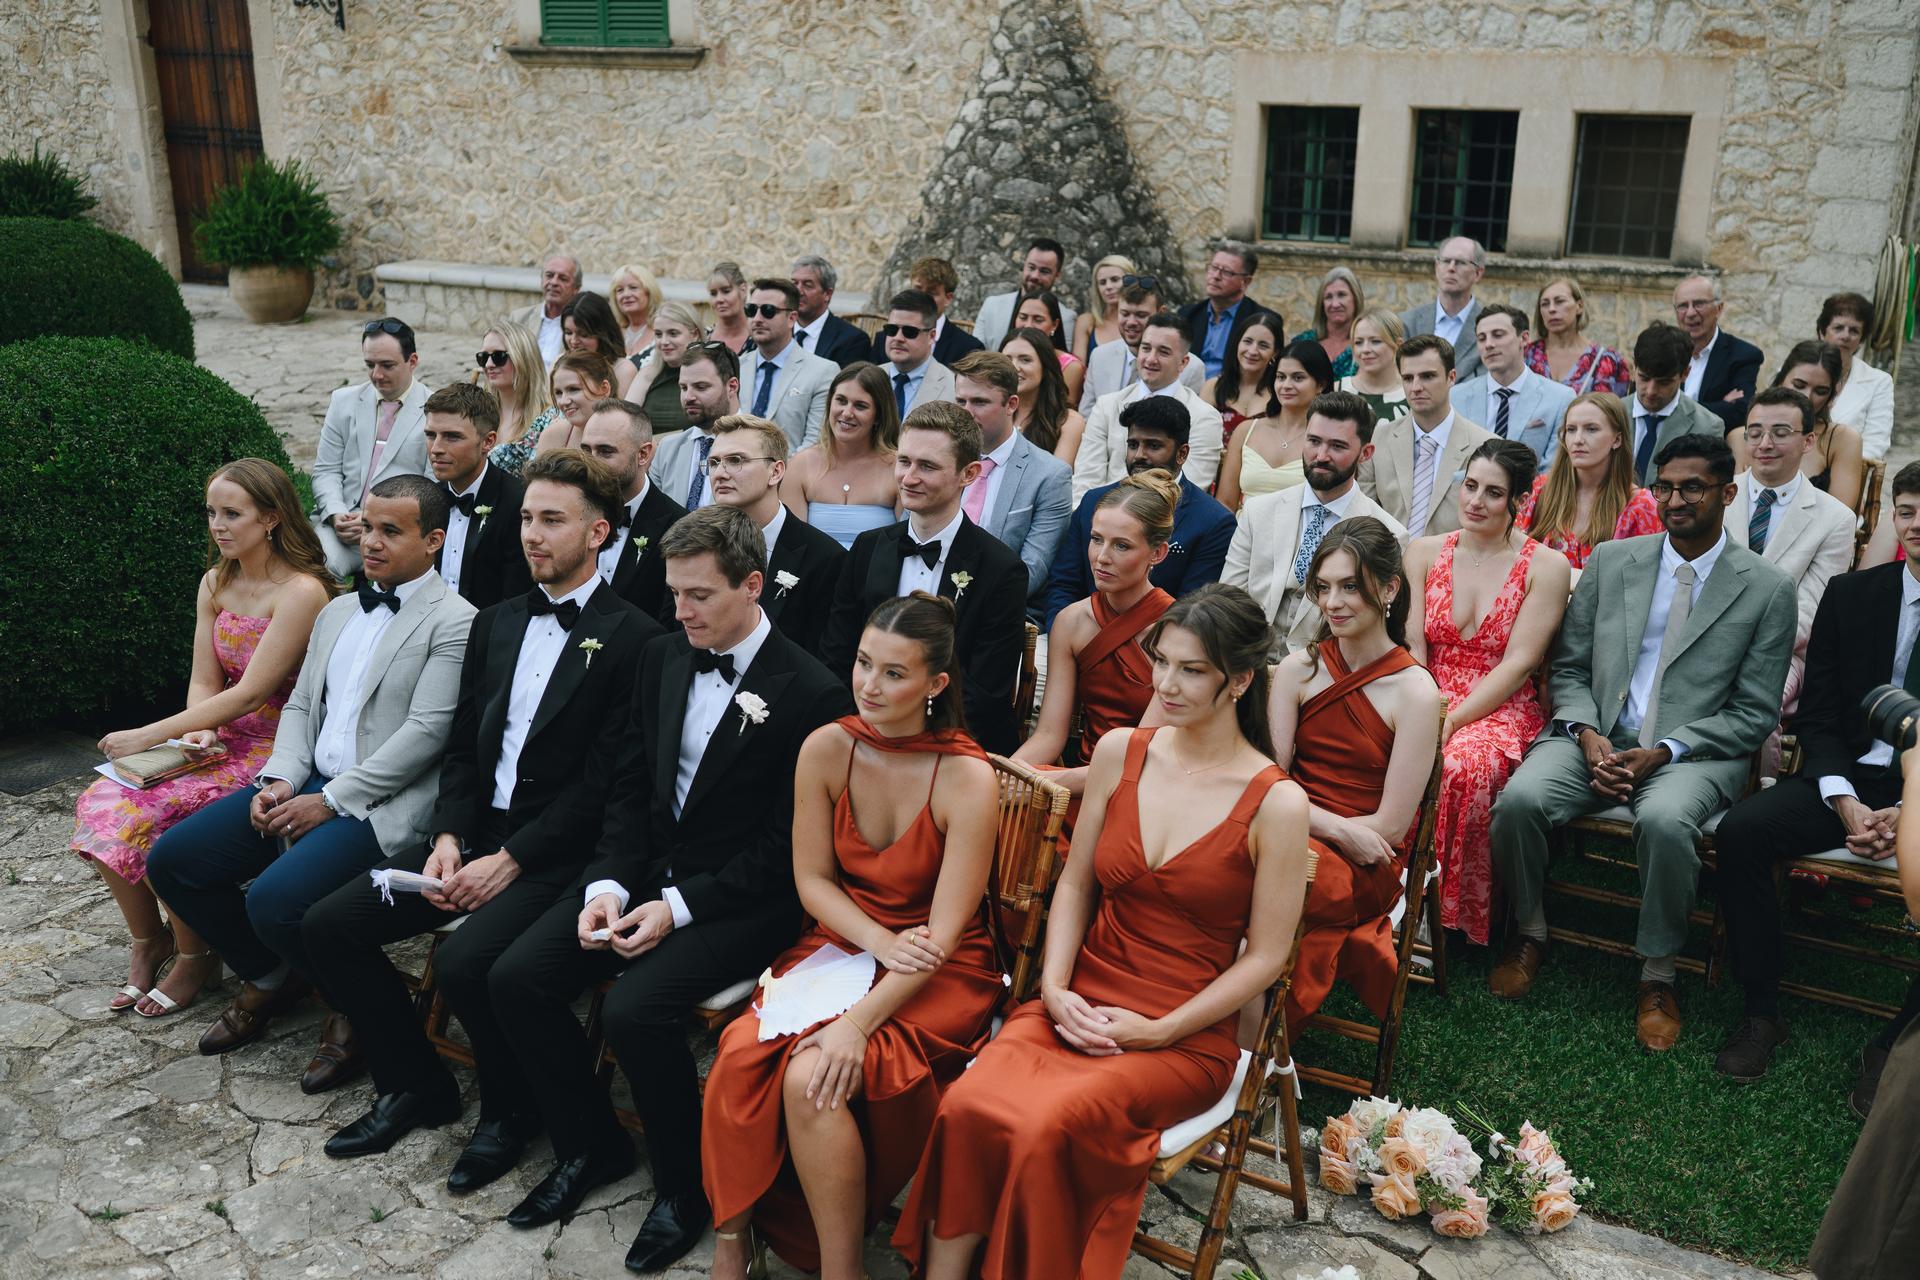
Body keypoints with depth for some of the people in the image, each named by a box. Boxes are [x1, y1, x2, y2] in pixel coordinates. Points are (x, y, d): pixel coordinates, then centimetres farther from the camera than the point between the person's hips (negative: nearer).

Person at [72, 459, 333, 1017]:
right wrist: (195, 733, -15)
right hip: (221, 737, 7)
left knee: (153, 815, -23)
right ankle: (148, 941, 7)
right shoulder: (215, 584, 8)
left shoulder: (301, 592, -18)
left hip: (275, 748, -7)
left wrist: (150, 736, -19)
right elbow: (204, 682, 7)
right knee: (102, 802, -12)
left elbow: (249, 693, -21)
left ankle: (194, 956, -1)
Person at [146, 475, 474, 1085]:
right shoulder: (338, 611, 18)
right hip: (308, 783, 8)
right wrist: (279, 779, -1)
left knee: (275, 898, -28)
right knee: (172, 858, -1)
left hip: (382, 801, -8)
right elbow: (301, 706, 18)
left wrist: (331, 802, -16)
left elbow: (426, 732, -17)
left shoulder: (455, 623, -9)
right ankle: (270, 979, 19)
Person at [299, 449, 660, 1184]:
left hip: (557, 852, -7)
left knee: (465, 962, -29)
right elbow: (462, 747, 14)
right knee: (327, 926, -3)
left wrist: (511, 860, -17)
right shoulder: (495, 625, 14)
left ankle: (510, 1111, 2)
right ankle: (415, 1087, 14)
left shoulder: (633, 639, -10)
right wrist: (448, 837, -3)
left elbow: (605, 782, -14)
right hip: (477, 832, 8)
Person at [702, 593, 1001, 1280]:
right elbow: (812, 879, 2)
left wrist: (860, 1021, -27)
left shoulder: (967, 777, -16)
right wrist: (881, 942, -15)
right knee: (740, 1051, -24)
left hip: (941, 975, -4)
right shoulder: (827, 749, -5)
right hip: (839, 945, 4)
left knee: (810, 1076, -28)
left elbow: (942, 932, -18)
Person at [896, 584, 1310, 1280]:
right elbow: (1076, 883, 10)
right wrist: (1055, 988, -5)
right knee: (966, 1106, -24)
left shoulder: (1276, 803, -9)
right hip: (1080, 1003, 4)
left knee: (1046, 1128, -30)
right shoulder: (1120, 752, 3)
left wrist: (1158, 1031, -10)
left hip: (1187, 1032, -3)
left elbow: (1265, 955, -4)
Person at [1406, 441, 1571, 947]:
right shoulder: (1424, 553, 11)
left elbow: (1519, 663, -7)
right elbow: (1411, 648, 4)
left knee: (1464, 765, -37)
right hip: (1428, 704, 3)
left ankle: (1459, 917, -19)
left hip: (1500, 712, -3)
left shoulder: (1546, 566, 1)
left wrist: (1452, 721, -17)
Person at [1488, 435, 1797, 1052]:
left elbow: (1755, 714, 0)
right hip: (1596, 736, 3)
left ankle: (1657, 973, -11)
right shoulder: (1610, 561, 10)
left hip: (1693, 752, -2)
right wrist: (1587, 735, -9)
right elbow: (1567, 667, 11)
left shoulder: (1767, 589, 2)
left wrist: (1664, 752, -13)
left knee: (1664, 819, -36)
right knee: (1519, 797, -27)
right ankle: (1529, 932, 1)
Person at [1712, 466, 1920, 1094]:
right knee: (1740, 829, -24)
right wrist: (1845, 802, -12)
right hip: (1852, 778, 3)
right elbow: (1816, 717, 4)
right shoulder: (1850, 595, 6)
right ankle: (1760, 1014, -11)